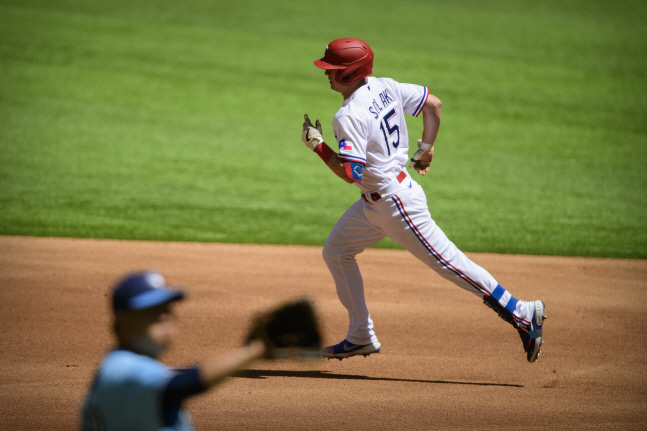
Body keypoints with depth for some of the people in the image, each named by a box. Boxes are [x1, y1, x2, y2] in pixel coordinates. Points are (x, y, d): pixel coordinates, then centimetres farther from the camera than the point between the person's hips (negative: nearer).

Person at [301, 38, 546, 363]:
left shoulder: (349, 116, -24)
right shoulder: (385, 88, 2)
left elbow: (352, 174, -28)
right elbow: (433, 104, 10)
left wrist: (318, 146, -17)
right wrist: (425, 150, 17)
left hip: (395, 202, -10)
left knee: (448, 262, -5)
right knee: (335, 253, 17)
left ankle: (523, 314, 1)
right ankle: (361, 337, 22)